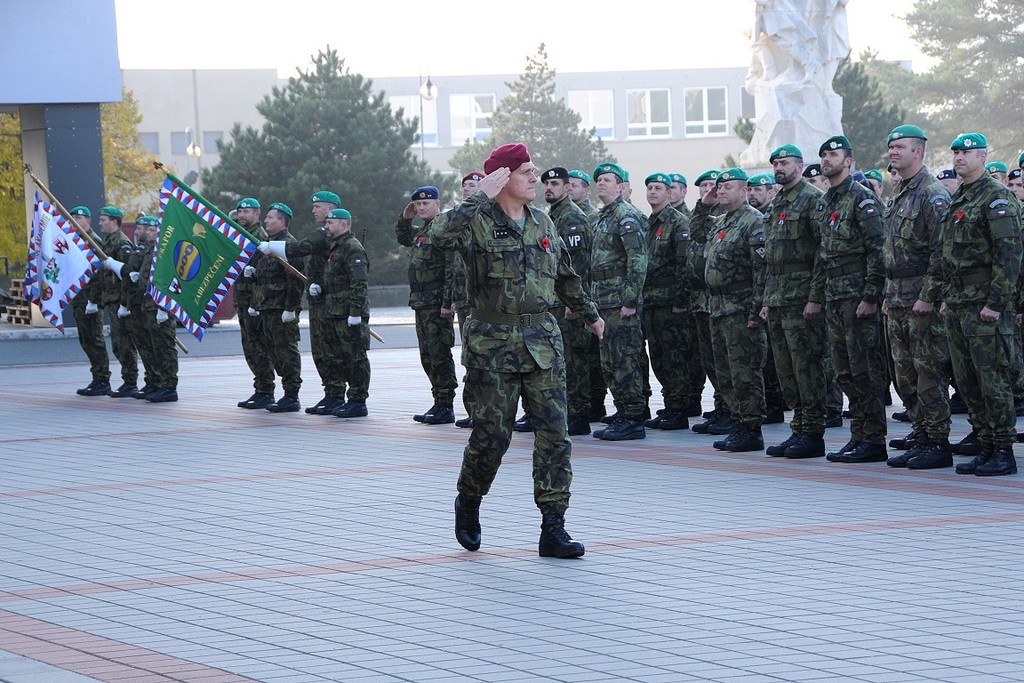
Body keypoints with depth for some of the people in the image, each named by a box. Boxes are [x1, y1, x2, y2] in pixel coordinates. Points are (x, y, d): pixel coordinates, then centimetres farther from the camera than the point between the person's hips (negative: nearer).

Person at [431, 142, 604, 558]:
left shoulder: (543, 224, 12)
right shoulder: (478, 222, -6)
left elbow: (565, 277, 27)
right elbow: (443, 238, -30)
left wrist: (589, 314, 36)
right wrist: (481, 198, -24)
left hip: (543, 342, 5)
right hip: (493, 344, -5)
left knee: (553, 434, -3)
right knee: (492, 435, -2)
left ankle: (553, 529, 0)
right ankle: (468, 504, 26)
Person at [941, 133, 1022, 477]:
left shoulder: (996, 197, -10)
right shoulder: (958, 199, 18)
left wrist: (995, 302, -20)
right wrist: (946, 297, 18)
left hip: (985, 305, -9)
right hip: (957, 304, 9)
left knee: (992, 378, -7)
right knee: (967, 380, 8)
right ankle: (987, 446, 14)